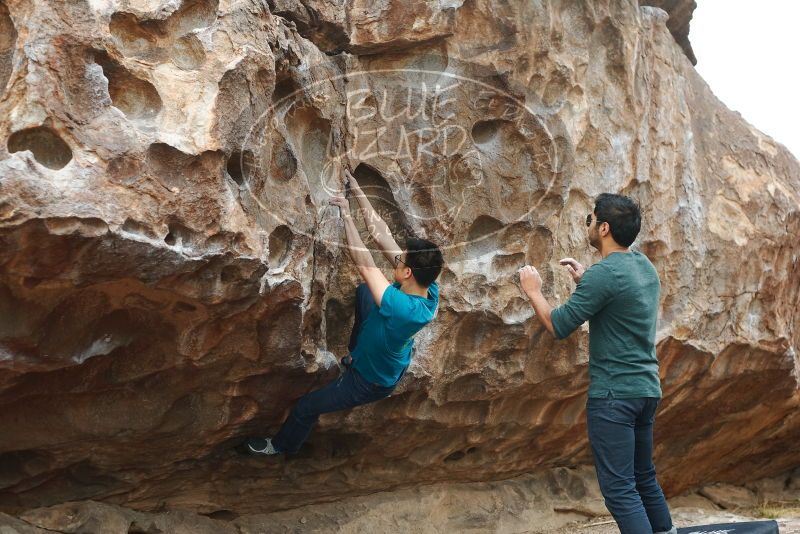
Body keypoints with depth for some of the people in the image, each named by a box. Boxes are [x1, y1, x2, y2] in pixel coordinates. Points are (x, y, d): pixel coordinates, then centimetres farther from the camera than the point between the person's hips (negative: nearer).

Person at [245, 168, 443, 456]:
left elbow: (364, 263, -40)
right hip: (389, 358, 7)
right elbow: (382, 235, -22)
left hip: (371, 383, -7)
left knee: (306, 406, 16)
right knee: (363, 291, 19)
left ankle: (282, 445, 48)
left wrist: (347, 216, -31)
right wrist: (356, 190, -23)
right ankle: (356, 354, 37)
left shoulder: (402, 308, -45)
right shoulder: (430, 290, -24)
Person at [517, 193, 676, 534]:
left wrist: (533, 291, 1)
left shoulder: (604, 274, -18)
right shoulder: (645, 266, 10)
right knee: (644, 477, 20)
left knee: (619, 488, -6)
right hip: (647, 389, 9)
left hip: (613, 394, -9)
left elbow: (558, 326, -14)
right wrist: (584, 282, 19)